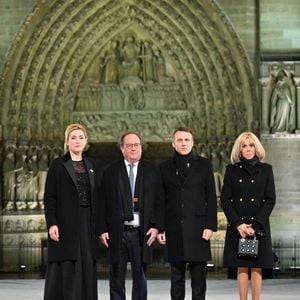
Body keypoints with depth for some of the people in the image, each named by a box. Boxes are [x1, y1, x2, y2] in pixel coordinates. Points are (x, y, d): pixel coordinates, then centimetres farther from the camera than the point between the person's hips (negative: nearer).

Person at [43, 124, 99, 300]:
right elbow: (49, 198, -5)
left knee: (87, 269, 3)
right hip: (66, 224, -4)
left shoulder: (91, 166, 13)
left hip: (87, 224, 4)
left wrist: (98, 226, 8)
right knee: (65, 270, -5)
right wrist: (52, 224, -15)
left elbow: (95, 197, 13)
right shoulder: (58, 165, -1)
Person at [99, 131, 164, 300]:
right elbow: (103, 203, 3)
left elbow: (159, 201, 5)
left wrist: (156, 226, -4)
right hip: (117, 233, 0)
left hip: (142, 233, 0)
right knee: (117, 278, 4)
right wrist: (103, 229, -3)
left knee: (140, 277, 6)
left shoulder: (152, 171, 7)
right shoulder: (111, 172, 5)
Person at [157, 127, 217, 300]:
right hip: (174, 231, 1)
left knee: (199, 276, 1)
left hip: (198, 229, -1)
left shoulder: (204, 165, 6)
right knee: (177, 278, 6)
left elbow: (211, 198, 2)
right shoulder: (165, 167, 10)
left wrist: (210, 226, -6)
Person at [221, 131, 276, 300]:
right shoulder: (232, 170, 6)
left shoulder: (266, 170, 5)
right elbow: (225, 200, 2)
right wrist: (238, 224, -9)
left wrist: (255, 224, -9)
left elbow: (270, 200, 1)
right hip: (237, 227, 0)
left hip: (259, 226, 0)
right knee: (242, 268, 2)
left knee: (256, 268, 0)